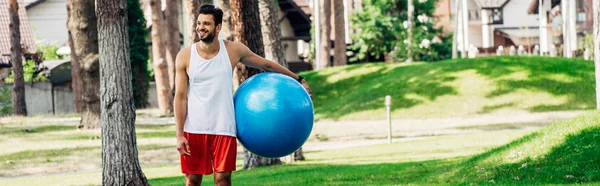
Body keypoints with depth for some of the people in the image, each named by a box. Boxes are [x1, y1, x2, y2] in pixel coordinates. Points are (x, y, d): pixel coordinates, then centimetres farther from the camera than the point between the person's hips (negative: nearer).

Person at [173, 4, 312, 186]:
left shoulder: (233, 50, -1)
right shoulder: (185, 56, -5)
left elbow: (266, 65, 13)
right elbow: (180, 97, -4)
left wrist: (298, 79, 19)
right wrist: (179, 135, -10)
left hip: (223, 128, 0)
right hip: (193, 129, 0)